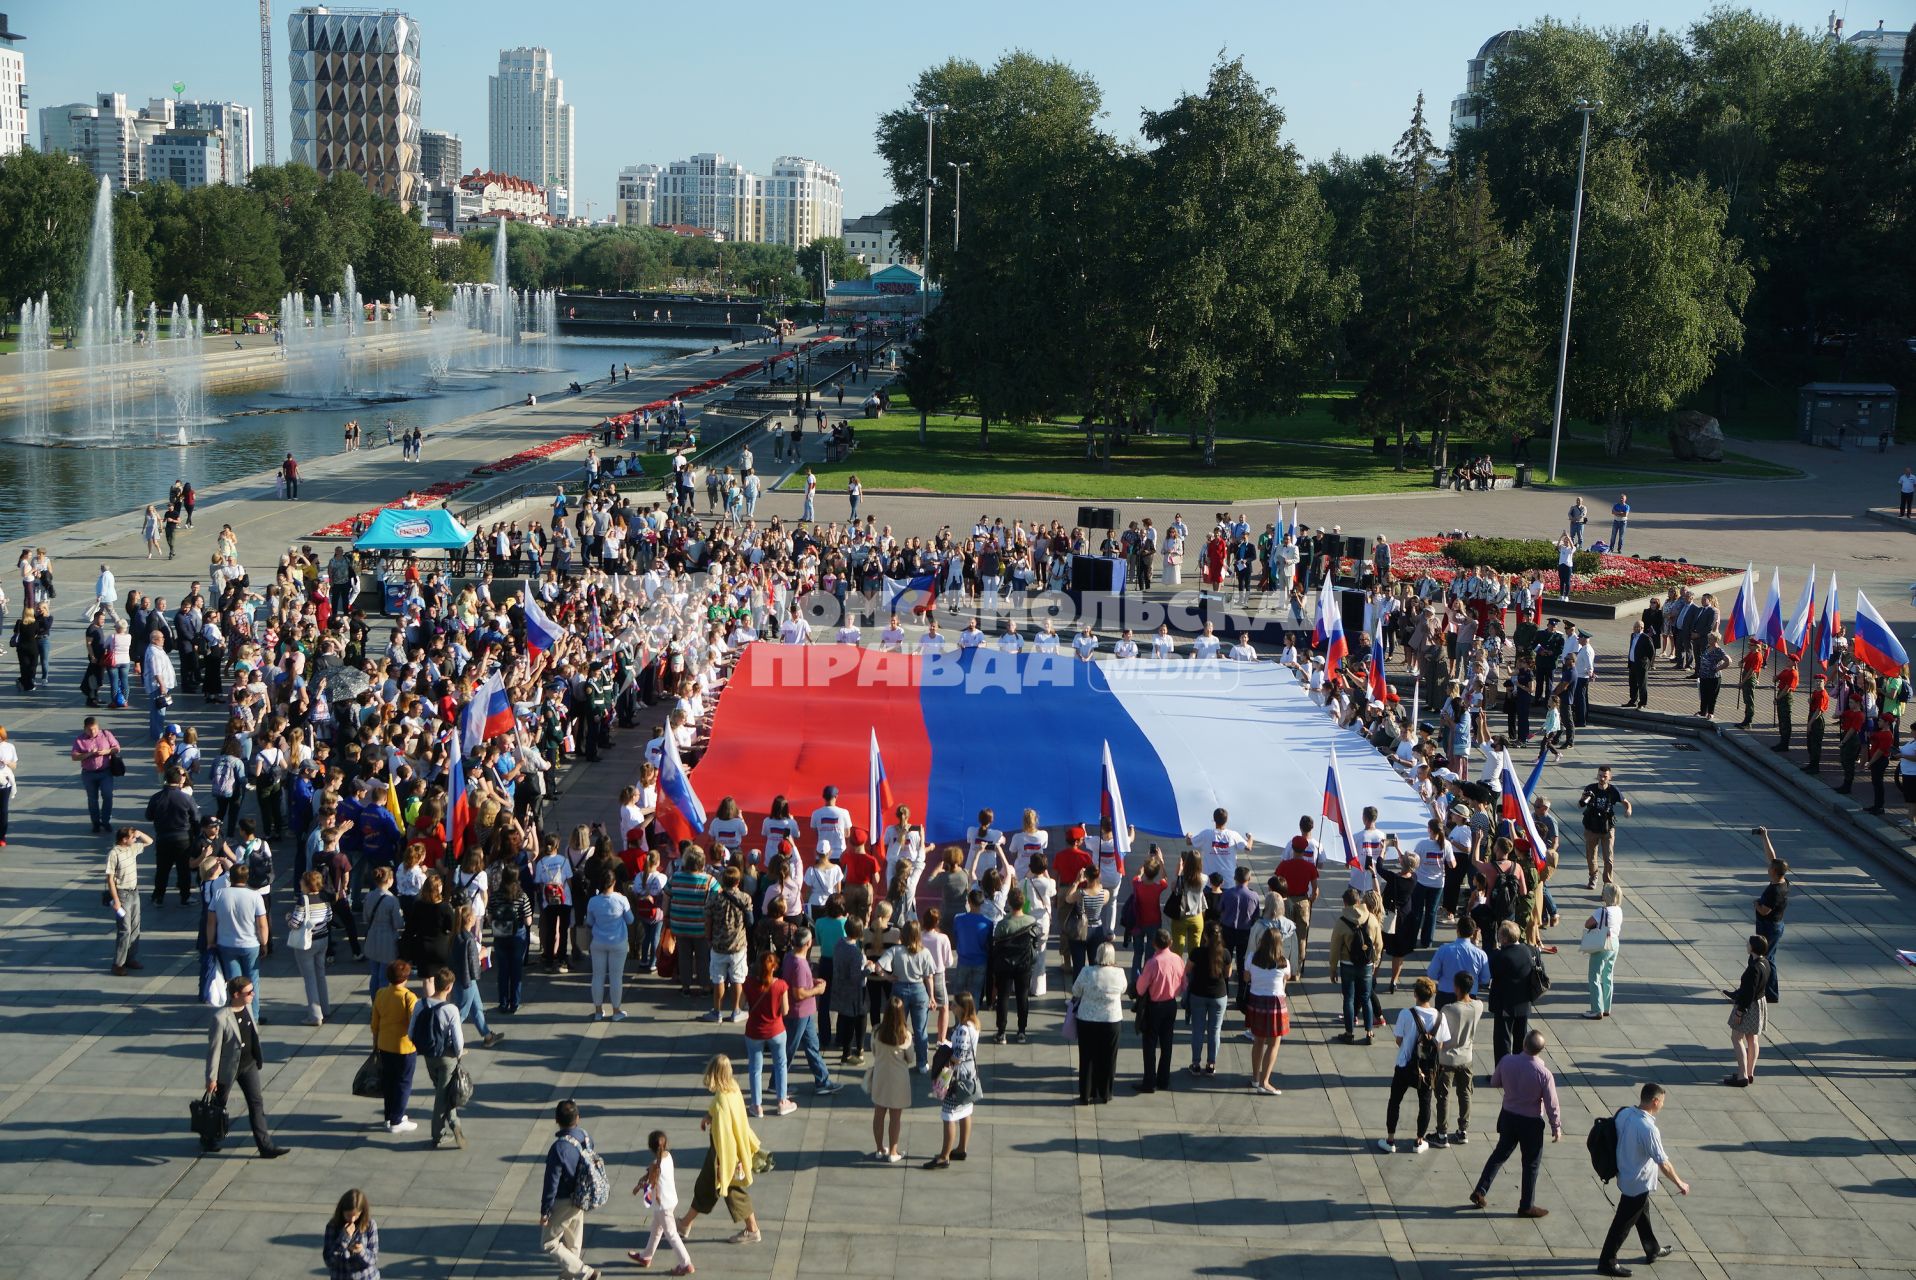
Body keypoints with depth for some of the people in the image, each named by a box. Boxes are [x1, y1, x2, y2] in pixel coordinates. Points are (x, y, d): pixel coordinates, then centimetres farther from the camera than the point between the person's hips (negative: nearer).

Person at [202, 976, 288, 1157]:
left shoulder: (247, 1009, -2)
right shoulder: (221, 1018, -25)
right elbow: (214, 1049, -20)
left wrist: (258, 1059, 18)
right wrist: (211, 1077, -16)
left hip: (249, 1065, 6)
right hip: (228, 1068, -6)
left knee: (256, 1103, 3)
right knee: (219, 1105, 14)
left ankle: (265, 1145, 4)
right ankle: (207, 1140, 37)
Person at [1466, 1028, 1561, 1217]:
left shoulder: (1506, 1061, -14)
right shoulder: (1544, 1074, -24)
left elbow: (1494, 1082, 3)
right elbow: (1551, 1105, -15)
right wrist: (1556, 1128, -2)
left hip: (1508, 1116, 4)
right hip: (1531, 1123, -4)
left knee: (1500, 1153, 22)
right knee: (1532, 1163, 13)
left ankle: (1480, 1191, 23)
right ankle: (1527, 1206, 23)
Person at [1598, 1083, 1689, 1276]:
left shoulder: (1624, 1113, -8)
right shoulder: (1648, 1129, -32)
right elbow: (1663, 1163, -24)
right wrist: (1679, 1184, -9)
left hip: (1624, 1175, 8)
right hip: (1638, 1184, -8)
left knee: (1642, 1214, 27)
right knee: (1623, 1223, 6)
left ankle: (1652, 1250, 46)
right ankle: (1607, 1262, 17)